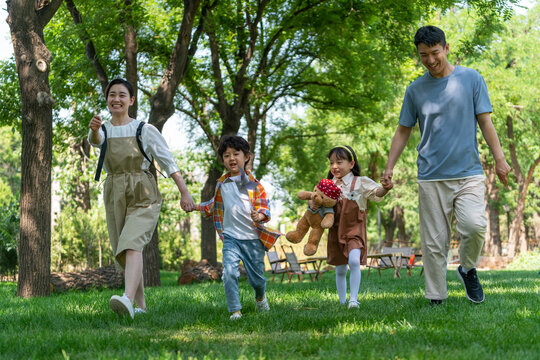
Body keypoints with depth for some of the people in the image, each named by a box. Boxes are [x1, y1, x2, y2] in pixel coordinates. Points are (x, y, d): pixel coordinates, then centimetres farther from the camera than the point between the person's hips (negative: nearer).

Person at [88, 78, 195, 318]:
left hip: (143, 197, -4)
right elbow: (95, 139, -18)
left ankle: (128, 300, -42)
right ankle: (141, 305, 21)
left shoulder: (145, 130, 1)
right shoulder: (103, 130, 8)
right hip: (115, 197, 5)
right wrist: (93, 128, -43)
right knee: (122, 254, 8)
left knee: (132, 245, -24)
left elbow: (168, 162, 3)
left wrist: (184, 193, -2)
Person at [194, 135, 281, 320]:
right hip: (231, 237, 2)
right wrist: (196, 206, 18)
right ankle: (235, 310, -11)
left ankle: (260, 297, 44)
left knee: (256, 277, 10)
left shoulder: (254, 184, -1)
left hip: (253, 237, -1)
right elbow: (216, 205, 27)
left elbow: (264, 207, -5)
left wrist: (260, 216, -26)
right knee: (229, 273, -20)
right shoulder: (222, 184, 9)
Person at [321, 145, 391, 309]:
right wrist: (312, 203, -12)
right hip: (336, 232, 4)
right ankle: (342, 301, 23)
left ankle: (353, 299, -19)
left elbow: (376, 192, -12)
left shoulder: (360, 182, -4)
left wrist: (385, 188, -34)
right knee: (340, 270, 11)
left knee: (354, 261, -25)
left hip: (354, 230, -4)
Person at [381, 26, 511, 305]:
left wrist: (499, 159, -2)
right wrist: (389, 166, 7)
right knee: (433, 242, -1)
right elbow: (403, 131, 15)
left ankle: (468, 269, 7)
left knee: (474, 225, -22)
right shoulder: (415, 90, 9)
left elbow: (484, 122, 6)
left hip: (468, 172, -1)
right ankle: (436, 299, 8)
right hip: (431, 177, 1)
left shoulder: (471, 79, 5)